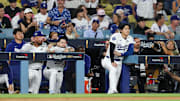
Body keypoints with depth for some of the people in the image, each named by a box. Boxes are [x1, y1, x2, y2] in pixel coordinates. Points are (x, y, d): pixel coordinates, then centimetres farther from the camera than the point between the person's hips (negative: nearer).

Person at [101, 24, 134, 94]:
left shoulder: (130, 39, 3)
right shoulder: (115, 36, -14)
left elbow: (130, 51, -6)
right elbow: (111, 50, -17)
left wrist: (121, 54, -22)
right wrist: (112, 62, -23)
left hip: (119, 62, 6)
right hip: (109, 60, -6)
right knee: (113, 69, -34)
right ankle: (113, 89, -46)